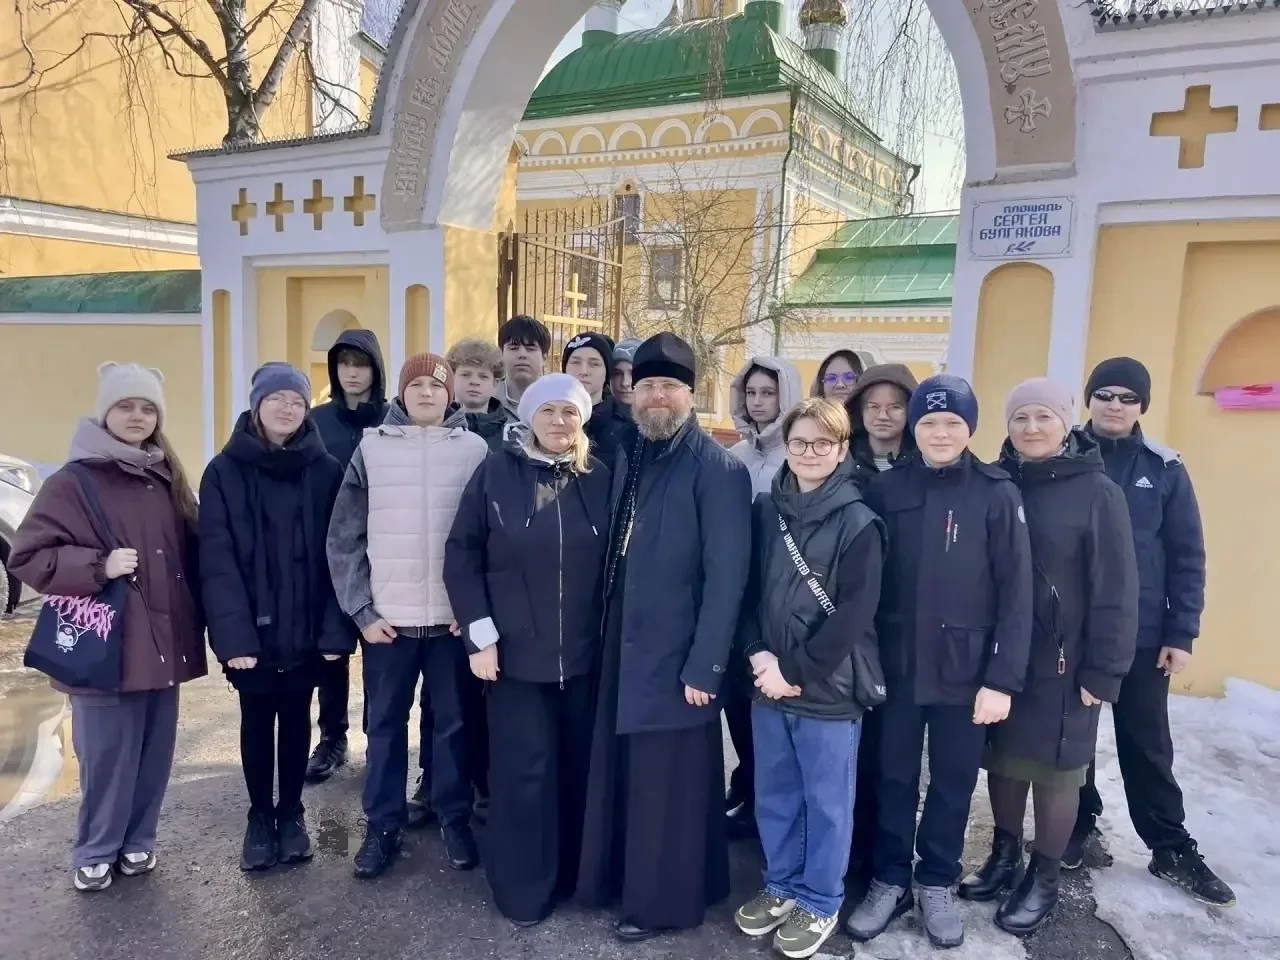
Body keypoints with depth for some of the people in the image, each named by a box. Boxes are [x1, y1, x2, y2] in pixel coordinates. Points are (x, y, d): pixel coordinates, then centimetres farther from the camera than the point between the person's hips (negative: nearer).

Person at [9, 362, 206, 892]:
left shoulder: (167, 481, 9)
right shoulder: (73, 482, -7)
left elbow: (191, 553, 15)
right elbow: (28, 556, -9)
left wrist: (196, 623, 8)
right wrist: (98, 566, -19)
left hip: (162, 642, 5)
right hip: (106, 646, -5)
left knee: (154, 754, 14)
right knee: (107, 756, 4)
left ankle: (138, 840, 32)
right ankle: (94, 852, 25)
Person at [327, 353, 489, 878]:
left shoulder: (475, 449, 1)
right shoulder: (370, 448, 2)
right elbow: (344, 539, 2)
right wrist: (361, 609, -4)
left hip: (455, 616, 0)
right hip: (386, 617, 1)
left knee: (453, 721, 11)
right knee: (385, 724, 11)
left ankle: (454, 819, 27)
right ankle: (383, 825, 26)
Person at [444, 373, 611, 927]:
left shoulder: (600, 479, 3)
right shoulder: (496, 473, -3)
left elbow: (614, 562, 7)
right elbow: (461, 555, -3)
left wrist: (611, 631, 2)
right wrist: (480, 633, -9)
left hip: (585, 651, 2)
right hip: (515, 650, -2)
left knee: (577, 766, 12)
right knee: (524, 768, 4)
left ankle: (570, 873, 31)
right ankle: (523, 889, 21)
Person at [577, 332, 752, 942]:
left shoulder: (718, 468, -13)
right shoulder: (629, 459, 9)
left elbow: (726, 575, -16)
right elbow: (618, 555, 11)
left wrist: (703, 666, -17)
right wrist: (609, 633, 8)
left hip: (676, 655, -6)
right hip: (624, 648, 7)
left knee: (669, 783, 7)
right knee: (622, 773, 17)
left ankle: (663, 899, 26)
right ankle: (621, 877, 37)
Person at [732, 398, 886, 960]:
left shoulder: (858, 522, -9)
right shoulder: (765, 511, 4)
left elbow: (853, 613, -13)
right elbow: (748, 588, 6)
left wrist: (794, 670, -14)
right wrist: (757, 654, -8)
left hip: (828, 687, -4)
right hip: (768, 682, 5)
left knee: (826, 800, 11)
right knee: (774, 794, 17)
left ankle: (821, 903, 30)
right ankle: (781, 887, 37)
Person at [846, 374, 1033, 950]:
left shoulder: (997, 495, -6)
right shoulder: (885, 490, -1)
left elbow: (1016, 594, -7)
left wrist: (1003, 679, -11)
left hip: (965, 669, -1)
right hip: (896, 663, 1)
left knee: (954, 779, 13)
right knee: (894, 775, 12)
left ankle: (937, 883, 32)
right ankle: (889, 879, 30)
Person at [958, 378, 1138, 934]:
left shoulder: (1097, 494, -8)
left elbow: (1115, 591, -8)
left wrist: (1104, 671, -11)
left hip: (1061, 664, -3)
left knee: (1054, 771, 9)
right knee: (1003, 760, 14)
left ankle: (1044, 879, 26)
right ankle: (1004, 858, 33)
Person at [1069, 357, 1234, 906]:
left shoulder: (1164, 469, 0)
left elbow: (1187, 557, 1)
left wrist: (1181, 633, -4)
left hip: (1141, 635, 0)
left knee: (1147, 743, 11)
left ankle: (1172, 850, 25)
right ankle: (1078, 825, 30)